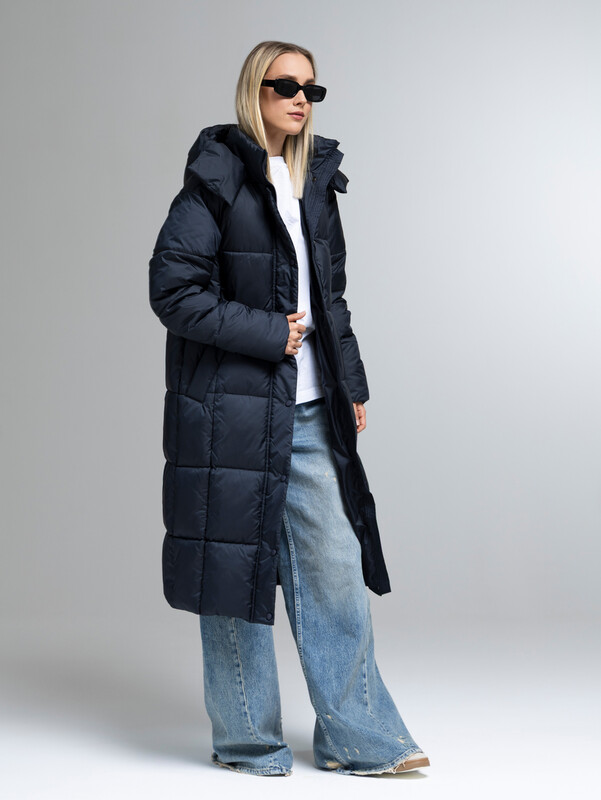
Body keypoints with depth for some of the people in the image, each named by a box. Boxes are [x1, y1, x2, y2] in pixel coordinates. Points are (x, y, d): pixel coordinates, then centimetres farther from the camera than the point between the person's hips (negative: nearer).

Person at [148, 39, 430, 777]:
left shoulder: (315, 183, 14)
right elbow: (173, 289, -13)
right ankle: (247, 740, 17)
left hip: (309, 412, 7)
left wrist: (352, 385, 16)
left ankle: (356, 739, 15)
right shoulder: (217, 181, -8)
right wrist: (267, 333, -14)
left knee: (334, 565, 6)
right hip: (234, 408, -6)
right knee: (237, 567, 3)